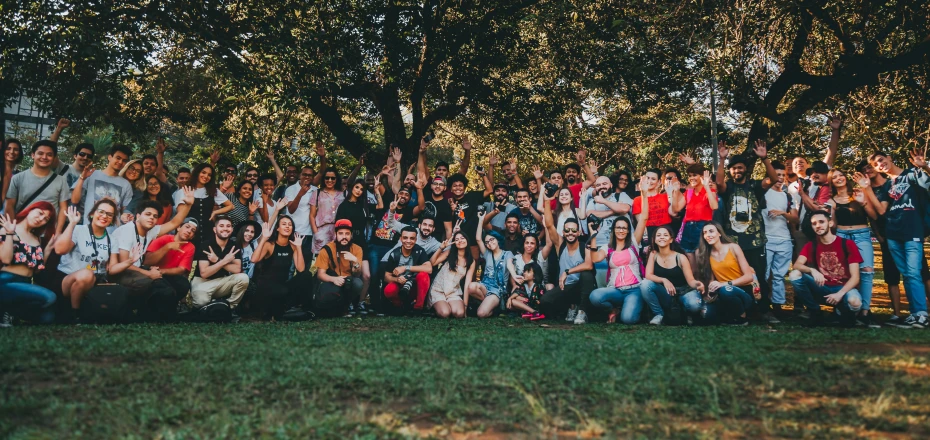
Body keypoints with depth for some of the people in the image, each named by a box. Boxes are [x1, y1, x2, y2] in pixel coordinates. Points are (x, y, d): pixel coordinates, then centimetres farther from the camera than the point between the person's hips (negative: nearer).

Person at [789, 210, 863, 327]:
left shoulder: (847, 244, -6)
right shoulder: (811, 246, 3)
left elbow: (855, 277, -11)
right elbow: (797, 265, -14)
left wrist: (840, 294, -26)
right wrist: (813, 271, -35)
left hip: (843, 288, -3)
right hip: (822, 288, 3)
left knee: (854, 302, -38)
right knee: (795, 275, -21)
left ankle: (844, 311, 3)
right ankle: (816, 312, -5)